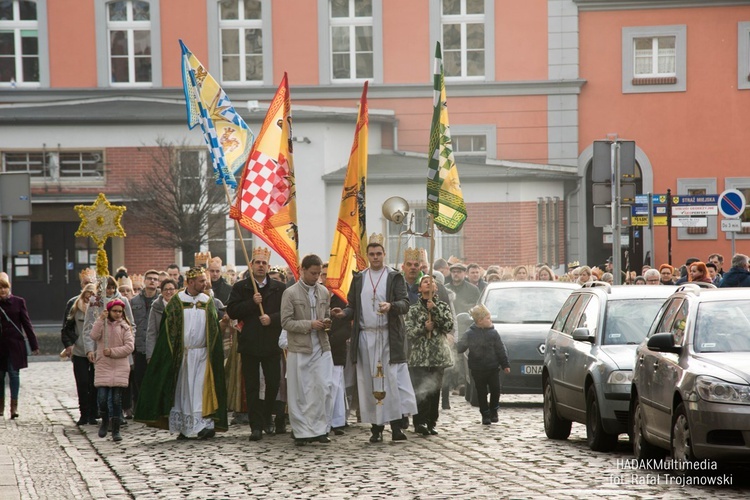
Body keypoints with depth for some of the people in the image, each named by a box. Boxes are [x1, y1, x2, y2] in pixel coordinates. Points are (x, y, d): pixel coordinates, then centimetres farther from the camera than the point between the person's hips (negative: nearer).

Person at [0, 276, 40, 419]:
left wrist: (34, 345, 2)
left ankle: (14, 406, -4)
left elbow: (26, 324, 3)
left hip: (15, 344, -1)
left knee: (14, 373, -4)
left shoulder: (18, 302, 0)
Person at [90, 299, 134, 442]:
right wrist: (101, 319, -19)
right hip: (103, 366, 0)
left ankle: (116, 430, 6)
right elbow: (94, 336, -13)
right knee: (102, 398, -10)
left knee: (116, 399, -1)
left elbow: (130, 347, -2)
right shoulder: (102, 324, 7)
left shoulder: (124, 327, 6)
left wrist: (112, 352, -11)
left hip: (120, 367, 0)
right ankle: (105, 420, 18)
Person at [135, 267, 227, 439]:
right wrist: (171, 352, -6)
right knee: (181, 390, 2)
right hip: (180, 354, -1)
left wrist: (214, 354, -1)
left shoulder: (208, 302, 9)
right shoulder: (176, 302, 3)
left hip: (201, 354, 1)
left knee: (200, 390, -6)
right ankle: (182, 427, 9)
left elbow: (215, 330, 8)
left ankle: (204, 425, -10)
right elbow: (167, 328, 2)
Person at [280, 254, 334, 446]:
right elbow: (286, 322, -7)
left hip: (321, 347, 3)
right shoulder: (290, 293, -4)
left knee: (325, 388, -4)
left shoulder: (323, 292, 9)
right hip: (299, 349, -3)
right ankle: (302, 432, 8)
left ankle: (321, 429, 5)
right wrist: (309, 324, -16)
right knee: (300, 393, 1)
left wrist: (326, 322, -1)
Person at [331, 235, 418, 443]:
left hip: (389, 336, -3)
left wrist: (391, 306, -24)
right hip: (365, 337, 3)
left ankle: (396, 426, -8)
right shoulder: (359, 279, 14)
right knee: (369, 382, 1)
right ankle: (376, 427, 5)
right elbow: (353, 307, 14)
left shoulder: (395, 277, 5)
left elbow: (405, 303, -3)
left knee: (393, 379, -9)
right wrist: (343, 313, -8)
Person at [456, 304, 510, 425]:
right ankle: (485, 414, 16)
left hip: (493, 368, 1)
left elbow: (500, 349, 5)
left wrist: (505, 364, 5)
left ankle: (493, 411, 21)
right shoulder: (470, 334, -5)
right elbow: (460, 347, 2)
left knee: (495, 390, -1)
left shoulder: (493, 333, 0)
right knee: (482, 393, 5)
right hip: (478, 369, -1)